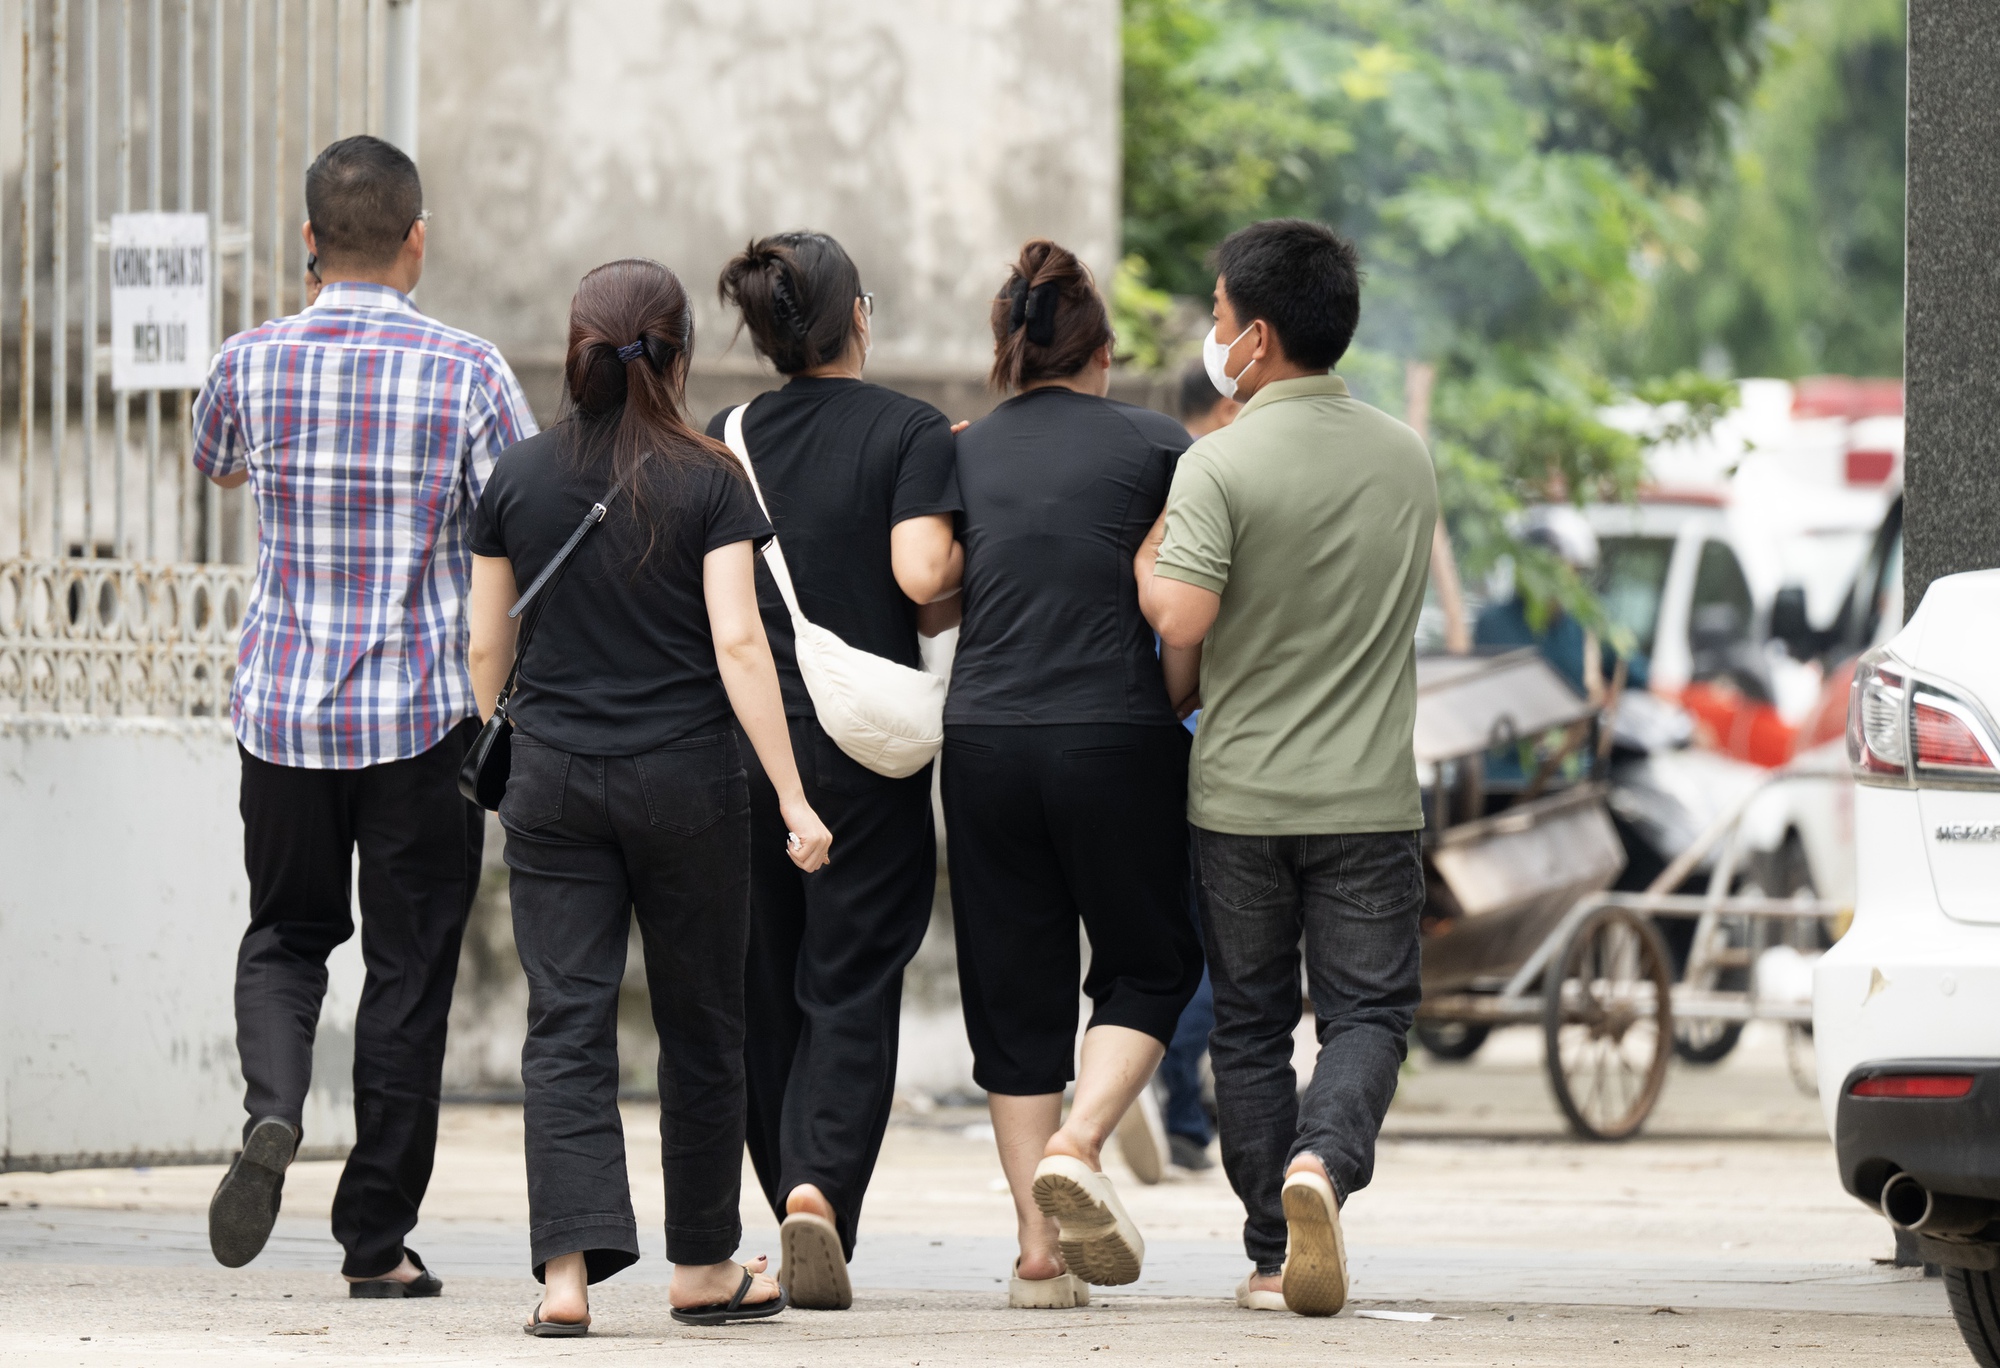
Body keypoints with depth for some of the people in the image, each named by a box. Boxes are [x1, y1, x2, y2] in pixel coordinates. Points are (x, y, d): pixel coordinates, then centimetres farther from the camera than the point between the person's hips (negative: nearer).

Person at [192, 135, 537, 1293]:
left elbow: (216, 466, 21)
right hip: (427, 716, -2)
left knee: (287, 935, 19)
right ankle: (378, 1239, 7)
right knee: (409, 969, 6)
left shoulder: (254, 363, -1)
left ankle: (273, 1111, -10)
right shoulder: (468, 372, -8)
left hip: (284, 707, 2)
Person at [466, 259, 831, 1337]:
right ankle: (702, 1266, 21)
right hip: (686, 782, -2)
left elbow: (486, 648, 7)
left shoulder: (518, 479, 3)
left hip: (552, 784, 2)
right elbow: (737, 642, -11)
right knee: (700, 1025, 11)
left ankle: (568, 1268, -14)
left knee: (565, 1024, -1)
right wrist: (794, 799, -10)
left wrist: (496, 763, 23)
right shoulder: (707, 481, -6)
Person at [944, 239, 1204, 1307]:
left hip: (983, 739, 3)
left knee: (1016, 989, 9)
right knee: (1148, 966, 15)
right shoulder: (1156, 448, 0)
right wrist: (1164, 712, 8)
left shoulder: (958, 455, 8)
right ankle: (1078, 1146, -10)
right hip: (1115, 739, -2)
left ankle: (1039, 1250, 5)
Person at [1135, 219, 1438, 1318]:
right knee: (1366, 1010, 6)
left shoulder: (1220, 466, -13)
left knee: (1250, 1022, 10)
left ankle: (1274, 1258, 12)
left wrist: (1138, 545, -2)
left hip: (1240, 794, -2)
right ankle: (1323, 1162, -23)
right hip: (1369, 794, 2)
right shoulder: (1407, 458, 4)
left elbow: (1179, 618, -21)